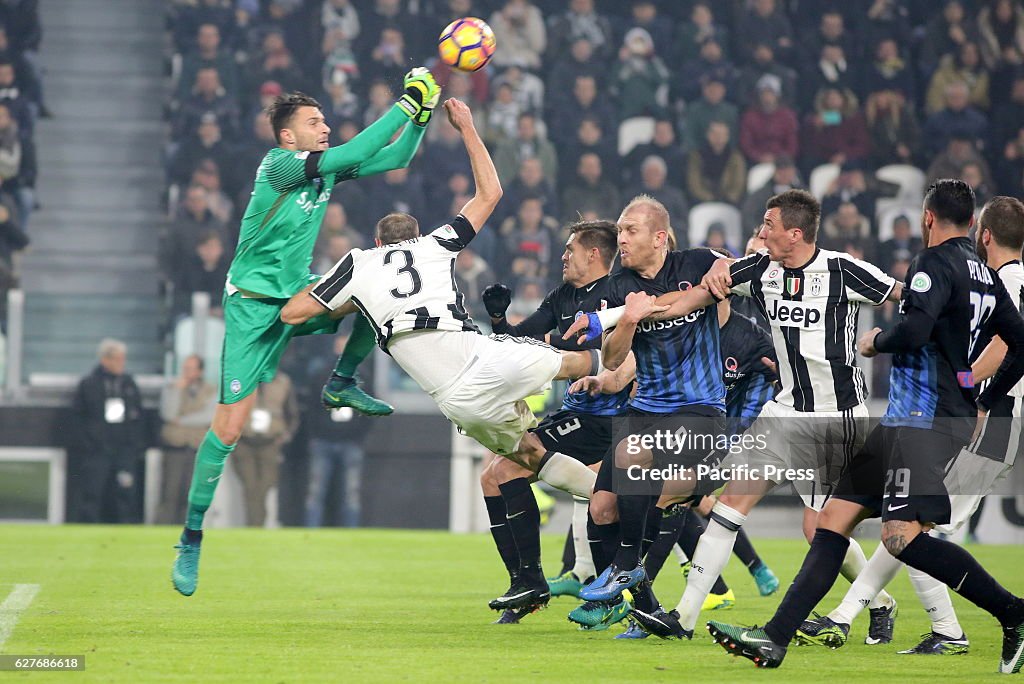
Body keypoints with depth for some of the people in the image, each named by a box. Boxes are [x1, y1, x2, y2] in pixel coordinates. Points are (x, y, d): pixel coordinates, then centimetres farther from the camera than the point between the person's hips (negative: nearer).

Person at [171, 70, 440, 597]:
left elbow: (396, 158, 9)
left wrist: (422, 112, -8)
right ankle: (191, 543, -2)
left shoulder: (325, 164, 3)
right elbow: (349, 155, -32)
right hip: (253, 305, -7)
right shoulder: (278, 163, -18)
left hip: (298, 296, 7)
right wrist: (404, 105, -29)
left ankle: (342, 383, 7)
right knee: (229, 426, -11)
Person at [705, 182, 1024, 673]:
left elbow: (913, 331, -25)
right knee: (835, 517, 7)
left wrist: (875, 342, -4)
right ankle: (775, 640, 5)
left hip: (925, 422, -10)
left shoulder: (936, 263, -10)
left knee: (903, 536, -20)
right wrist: (984, 405, 29)